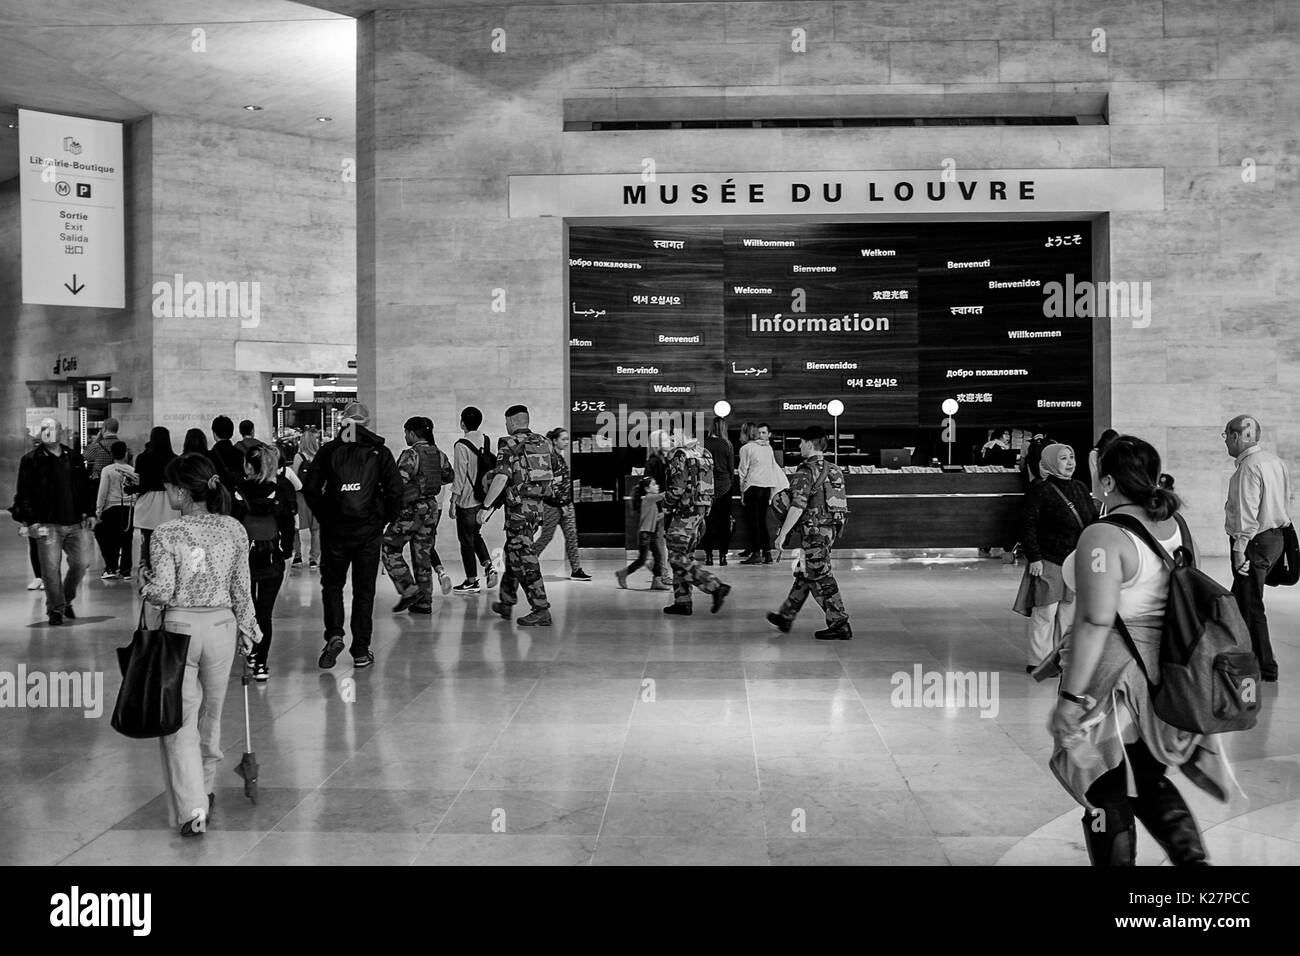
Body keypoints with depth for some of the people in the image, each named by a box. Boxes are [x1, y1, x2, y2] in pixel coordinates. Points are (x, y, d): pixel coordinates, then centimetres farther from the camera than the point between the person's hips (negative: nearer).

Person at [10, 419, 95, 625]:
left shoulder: (75, 459, 11)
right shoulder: (31, 460, -1)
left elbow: (86, 488, 16)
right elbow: (24, 493, -4)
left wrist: (90, 513, 8)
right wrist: (31, 521, -12)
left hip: (75, 523, 4)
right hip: (47, 524, -4)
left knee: (79, 564, 5)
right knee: (51, 569, -4)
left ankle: (67, 600, 28)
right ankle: (55, 610, 9)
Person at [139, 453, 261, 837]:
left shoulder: (166, 534, -13)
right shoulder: (234, 530, -3)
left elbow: (162, 594, -13)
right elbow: (241, 589, 3)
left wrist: (143, 580, 7)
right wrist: (247, 628, 14)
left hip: (179, 628, -3)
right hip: (221, 626, 3)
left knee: (179, 719, 3)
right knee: (211, 712, 21)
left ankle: (192, 808, -7)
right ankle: (206, 787, 38)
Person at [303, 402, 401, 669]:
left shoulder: (328, 450, 2)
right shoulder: (379, 452, 0)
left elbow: (310, 489, -1)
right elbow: (395, 490, -6)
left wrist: (324, 516, 10)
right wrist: (383, 519, 7)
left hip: (334, 529, 0)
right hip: (369, 531, 0)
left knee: (332, 584, 15)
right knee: (364, 590, 8)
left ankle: (334, 634, -5)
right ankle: (361, 652, 9)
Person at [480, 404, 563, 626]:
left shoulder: (509, 445, -11)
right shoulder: (544, 443, 10)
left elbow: (501, 478, -21)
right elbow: (559, 468, 23)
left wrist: (486, 507, -19)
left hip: (519, 506, -8)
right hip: (538, 505, 8)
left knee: (524, 558, -5)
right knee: (513, 552, 21)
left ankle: (541, 611, -9)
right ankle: (506, 602, 30)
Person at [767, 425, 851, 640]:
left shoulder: (806, 471, -15)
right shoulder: (834, 471, 11)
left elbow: (798, 506, -22)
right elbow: (841, 504, 16)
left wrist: (782, 534, -18)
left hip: (813, 531, -9)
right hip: (830, 529, 9)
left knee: (821, 578, -3)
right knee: (804, 575, 17)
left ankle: (840, 625, -3)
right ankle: (785, 618, 29)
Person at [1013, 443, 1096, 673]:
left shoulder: (1080, 488, 12)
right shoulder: (1040, 490, -9)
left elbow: (1093, 520, 18)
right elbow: (1028, 525, -11)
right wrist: (1034, 557, -15)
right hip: (1048, 562, -7)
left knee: (1069, 612, 12)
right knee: (1045, 613, -4)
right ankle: (1038, 661, 3)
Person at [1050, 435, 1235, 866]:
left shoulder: (1103, 537, -20)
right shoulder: (1176, 528, 4)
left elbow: (1096, 622, -25)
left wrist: (1071, 696, -21)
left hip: (1113, 678, -8)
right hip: (1166, 675, 8)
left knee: (1106, 795, 9)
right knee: (1148, 782, 23)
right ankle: (1193, 857, 11)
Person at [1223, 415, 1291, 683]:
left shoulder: (1248, 468, -18)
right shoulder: (1276, 462, 13)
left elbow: (1247, 513, -23)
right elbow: (1285, 503, 17)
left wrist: (1240, 550, -22)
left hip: (1253, 542, -10)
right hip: (1275, 537, 10)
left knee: (1251, 606, -1)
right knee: (1238, 600, 17)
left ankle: (1265, 669, 5)